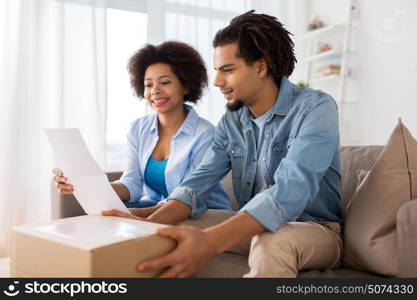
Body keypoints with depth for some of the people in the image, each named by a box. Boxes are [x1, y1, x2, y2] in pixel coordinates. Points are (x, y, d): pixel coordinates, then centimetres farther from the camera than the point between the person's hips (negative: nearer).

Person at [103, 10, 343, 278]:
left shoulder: (315, 108, -18)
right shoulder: (231, 121, 3)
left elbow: (290, 192, -33)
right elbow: (201, 180, -9)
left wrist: (209, 242, -47)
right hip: (252, 226, 5)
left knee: (272, 243, -39)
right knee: (170, 229, -6)